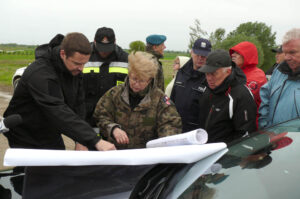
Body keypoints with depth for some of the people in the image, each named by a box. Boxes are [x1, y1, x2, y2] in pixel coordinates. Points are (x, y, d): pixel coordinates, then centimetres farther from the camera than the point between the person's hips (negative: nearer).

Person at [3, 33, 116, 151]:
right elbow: (59, 113, -41)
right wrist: (95, 141, -48)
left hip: (52, 138, 6)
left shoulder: (74, 69, -6)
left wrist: (81, 142, -11)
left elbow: (78, 104, -2)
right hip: (25, 140, -6)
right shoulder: (40, 74, -31)